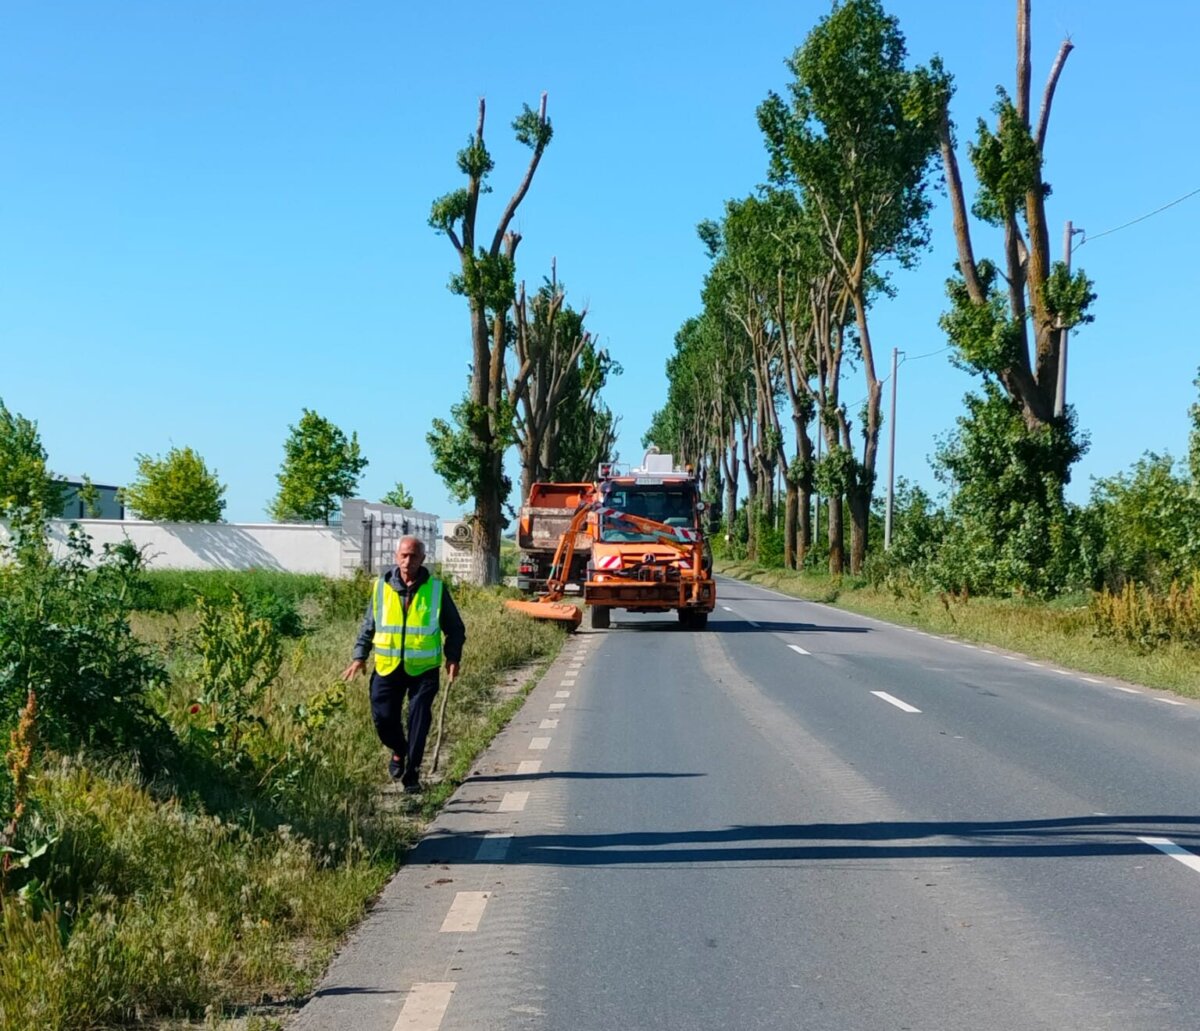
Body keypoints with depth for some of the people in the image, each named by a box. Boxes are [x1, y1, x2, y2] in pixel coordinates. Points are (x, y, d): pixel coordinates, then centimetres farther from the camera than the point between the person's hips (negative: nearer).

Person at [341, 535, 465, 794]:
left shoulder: (436, 589, -1)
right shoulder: (382, 587, 2)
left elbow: (455, 628, 7)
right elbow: (368, 625, 12)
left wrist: (453, 657, -5)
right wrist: (360, 656, 4)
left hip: (423, 668, -1)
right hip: (387, 666, 2)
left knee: (419, 720, -4)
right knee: (383, 717, 1)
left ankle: (411, 775, 8)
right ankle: (399, 752, 32)